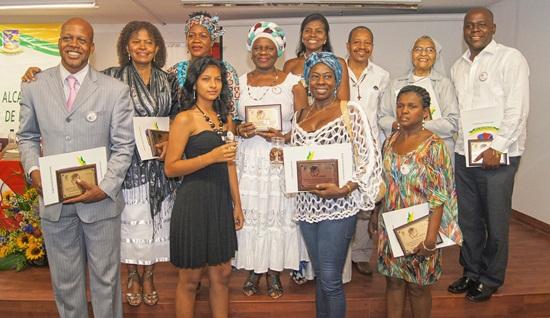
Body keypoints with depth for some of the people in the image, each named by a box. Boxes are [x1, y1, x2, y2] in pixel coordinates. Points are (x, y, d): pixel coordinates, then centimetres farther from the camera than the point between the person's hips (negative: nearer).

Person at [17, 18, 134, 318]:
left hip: (101, 201, -2)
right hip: (54, 200, 2)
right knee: (64, 281, 18)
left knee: (105, 278, 13)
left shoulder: (115, 90, -6)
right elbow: (27, 136, 13)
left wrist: (105, 187, -15)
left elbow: (123, 146, -5)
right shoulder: (33, 87, 2)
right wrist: (33, 169, -6)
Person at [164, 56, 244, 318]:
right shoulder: (185, 119, -7)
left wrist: (237, 204, 15)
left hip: (221, 201, 6)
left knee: (222, 275, 13)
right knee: (190, 278, 7)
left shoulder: (225, 119, 11)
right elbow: (170, 168, -13)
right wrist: (210, 157, -21)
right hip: (194, 201, -6)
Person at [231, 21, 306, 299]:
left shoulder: (293, 82, 2)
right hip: (249, 159, 2)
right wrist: (240, 130, -9)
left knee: (279, 212, 2)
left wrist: (283, 136, -15)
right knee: (250, 212, 3)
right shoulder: (240, 82, 9)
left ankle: (274, 273, 20)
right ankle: (253, 271, 21)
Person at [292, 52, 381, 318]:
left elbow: (370, 158, -9)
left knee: (330, 280, -1)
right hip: (307, 205, 6)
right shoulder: (301, 115, 12)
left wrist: (344, 189, -20)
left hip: (338, 206, -5)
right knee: (320, 275, 17)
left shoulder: (350, 111, -5)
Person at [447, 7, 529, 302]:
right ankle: (471, 272, 29)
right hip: (463, 154, 5)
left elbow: (517, 109, -11)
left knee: (495, 221, 5)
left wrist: (497, 148, -16)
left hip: (497, 155, -5)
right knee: (468, 218, 13)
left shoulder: (510, 58, -3)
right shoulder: (458, 66, 14)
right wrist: (453, 142, 6)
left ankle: (490, 279, 23)